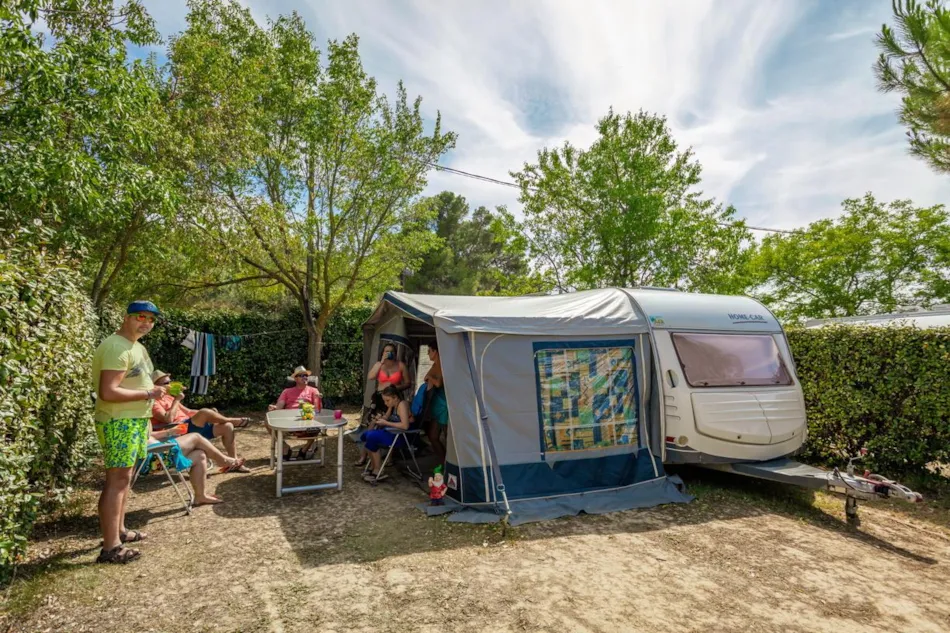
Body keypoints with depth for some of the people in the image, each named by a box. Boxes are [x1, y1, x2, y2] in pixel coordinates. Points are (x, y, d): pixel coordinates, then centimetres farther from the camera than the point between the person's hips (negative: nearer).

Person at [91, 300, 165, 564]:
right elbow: (108, 392, -26)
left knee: (124, 478, 17)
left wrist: (154, 387, 9)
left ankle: (119, 531, 29)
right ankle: (110, 547, 0)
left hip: (134, 421, 10)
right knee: (117, 480, -6)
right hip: (118, 423, -10)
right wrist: (148, 394, -19)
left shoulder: (137, 346, 14)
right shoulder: (116, 347, -19)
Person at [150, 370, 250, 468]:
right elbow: (168, 419, -23)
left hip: (190, 427, 9)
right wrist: (177, 400, -14)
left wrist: (209, 413, 9)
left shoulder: (169, 397, 23)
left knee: (227, 427, -5)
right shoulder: (154, 403, -6)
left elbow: (188, 412, 25)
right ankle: (232, 420, -4)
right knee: (204, 413, -32)